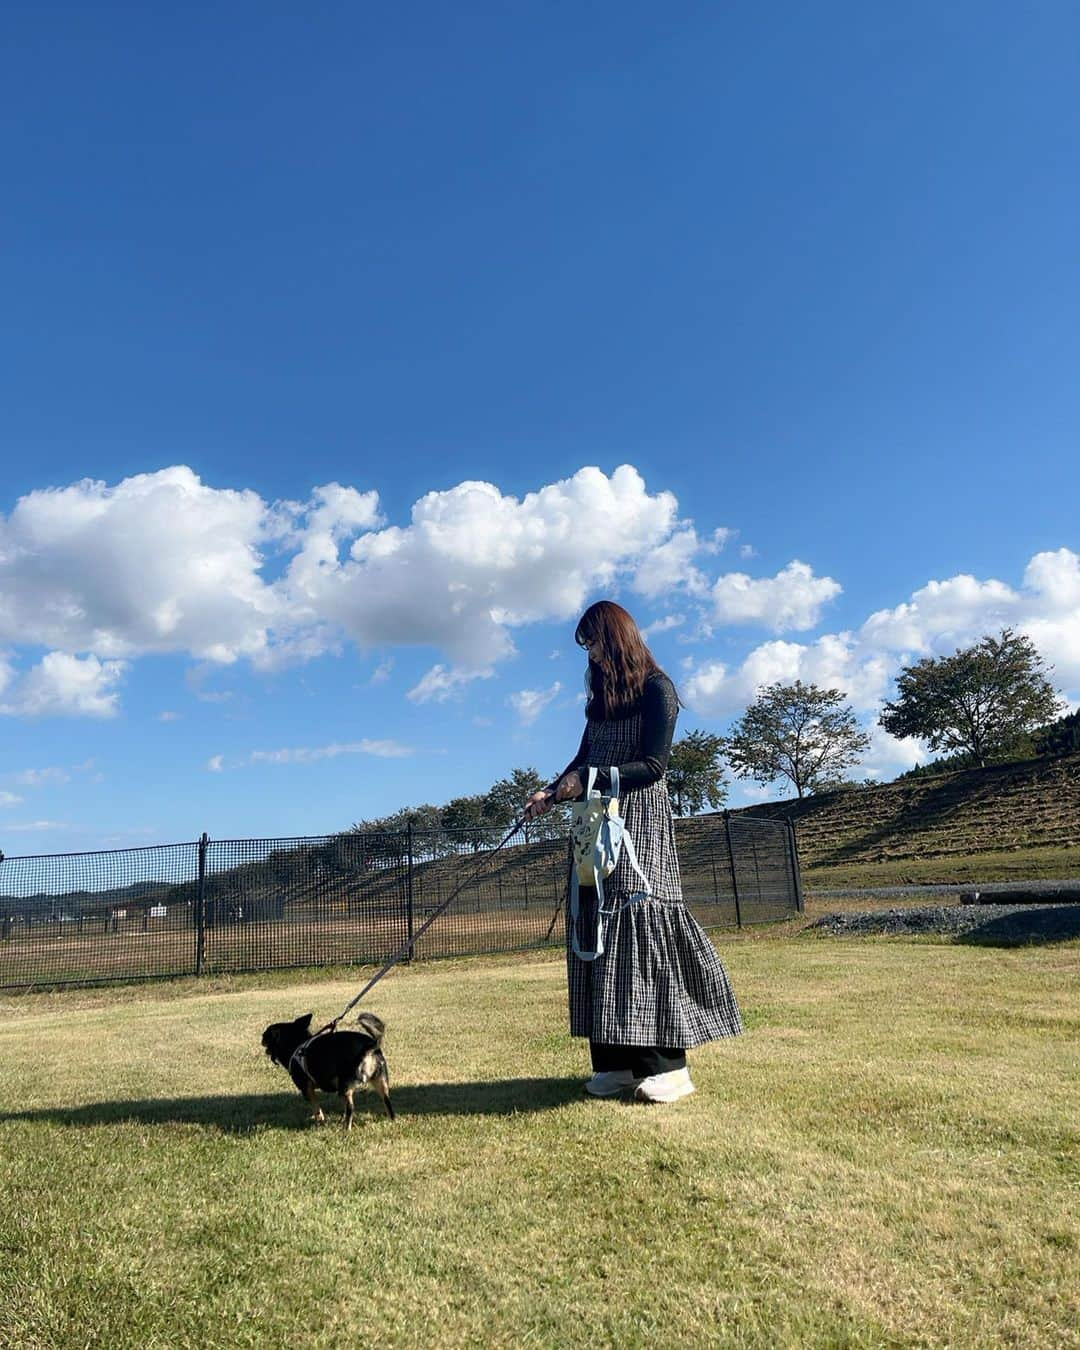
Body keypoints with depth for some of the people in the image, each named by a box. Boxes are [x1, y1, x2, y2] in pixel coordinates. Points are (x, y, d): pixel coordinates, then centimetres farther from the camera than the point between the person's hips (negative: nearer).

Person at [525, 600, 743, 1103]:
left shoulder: (655, 688, -4)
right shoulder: (602, 695, 19)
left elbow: (653, 765, -11)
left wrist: (588, 780, -17)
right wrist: (550, 792, 2)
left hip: (640, 819, -7)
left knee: (639, 920, -13)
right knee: (597, 927, 0)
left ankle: (668, 1062, -8)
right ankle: (618, 1059, 2)